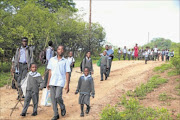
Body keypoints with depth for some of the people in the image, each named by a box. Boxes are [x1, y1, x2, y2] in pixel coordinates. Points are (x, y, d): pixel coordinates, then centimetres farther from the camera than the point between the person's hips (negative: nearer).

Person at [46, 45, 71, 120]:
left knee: (58, 96, -15)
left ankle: (63, 108, 15)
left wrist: (67, 85, -4)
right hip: (52, 82, 3)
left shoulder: (65, 61, 3)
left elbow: (67, 74, 1)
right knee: (53, 98, 3)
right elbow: (50, 72, 11)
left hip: (60, 82, -3)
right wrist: (48, 83, 7)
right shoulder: (52, 60, 9)